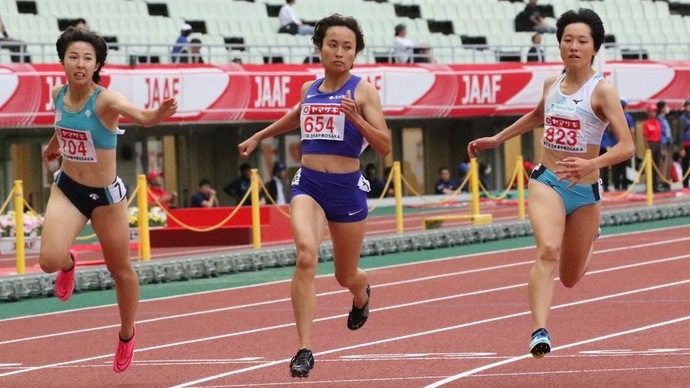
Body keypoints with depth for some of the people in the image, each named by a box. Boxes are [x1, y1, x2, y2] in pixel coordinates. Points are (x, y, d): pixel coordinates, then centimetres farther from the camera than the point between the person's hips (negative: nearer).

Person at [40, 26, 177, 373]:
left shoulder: (105, 100, -24)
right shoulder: (58, 94, -7)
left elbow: (141, 117, -45)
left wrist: (159, 113, -67)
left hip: (106, 195, -3)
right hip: (67, 188, 3)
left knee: (120, 271, 13)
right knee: (50, 260, -19)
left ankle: (127, 336, 39)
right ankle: (68, 265, 21)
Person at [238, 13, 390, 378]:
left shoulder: (363, 91, -6)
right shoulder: (310, 89, 7)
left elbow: (385, 146, -12)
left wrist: (356, 118, -26)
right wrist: (257, 137, 40)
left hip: (347, 188, -2)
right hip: (308, 184, 2)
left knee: (346, 276, 16)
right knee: (306, 256, -25)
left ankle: (361, 294, 57)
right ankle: (305, 350, -26)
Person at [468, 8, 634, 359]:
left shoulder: (602, 90, -11)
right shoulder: (552, 83, 3)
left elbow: (626, 146, -19)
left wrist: (591, 164, -35)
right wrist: (497, 139, 29)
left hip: (585, 191, -2)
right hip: (547, 182, 2)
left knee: (570, 279, 14)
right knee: (548, 250, -28)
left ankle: (588, 240, 51)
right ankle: (539, 332, -37)